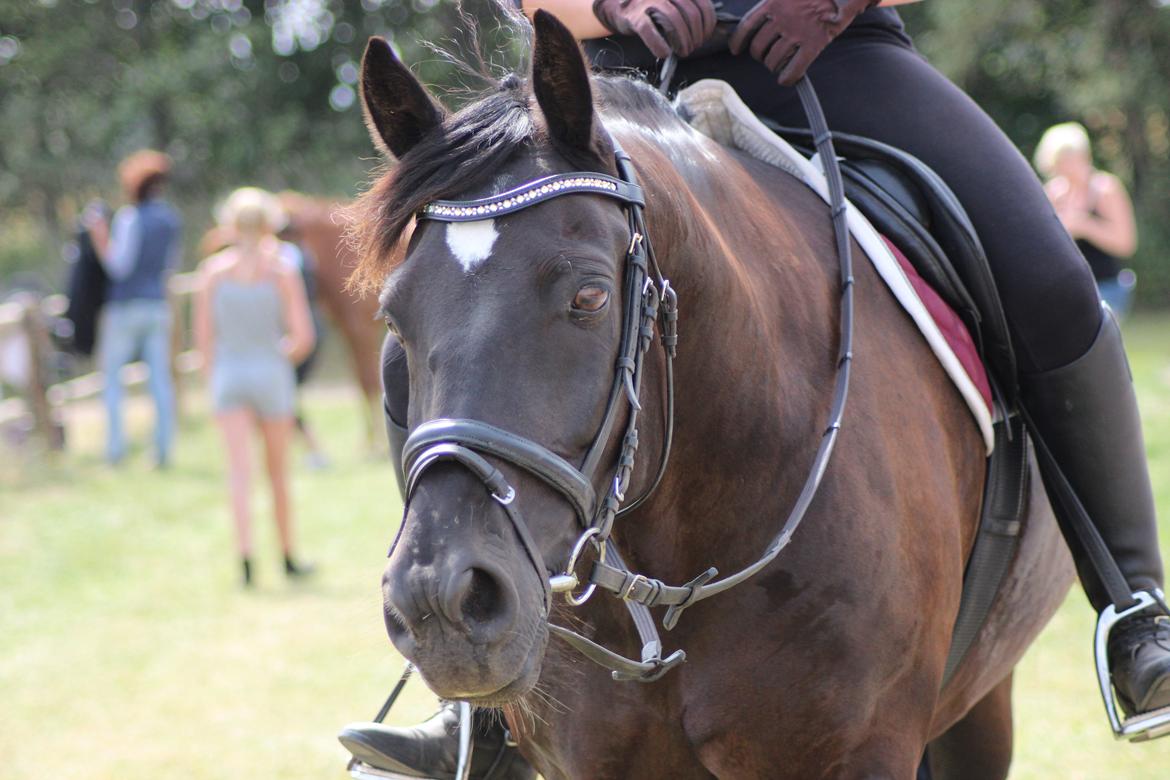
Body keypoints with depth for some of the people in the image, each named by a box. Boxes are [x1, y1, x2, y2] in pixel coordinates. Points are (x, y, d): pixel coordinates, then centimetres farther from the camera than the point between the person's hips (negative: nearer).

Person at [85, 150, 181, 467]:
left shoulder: (130, 217, -14)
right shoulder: (171, 218, 8)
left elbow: (120, 265, -17)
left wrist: (99, 237, -13)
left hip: (126, 306, -6)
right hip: (158, 305, 6)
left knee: (111, 373, 3)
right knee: (160, 378, 4)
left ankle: (116, 446, -5)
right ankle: (163, 449, 0)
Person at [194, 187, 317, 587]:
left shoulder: (213, 269, -2)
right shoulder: (281, 271, -6)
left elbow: (203, 336, 0)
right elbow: (303, 336, -9)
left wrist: (213, 375, 12)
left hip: (227, 374, 1)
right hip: (271, 374, -1)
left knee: (239, 471, -5)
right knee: (278, 472, 13)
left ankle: (246, 555, -20)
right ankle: (287, 557, 24)